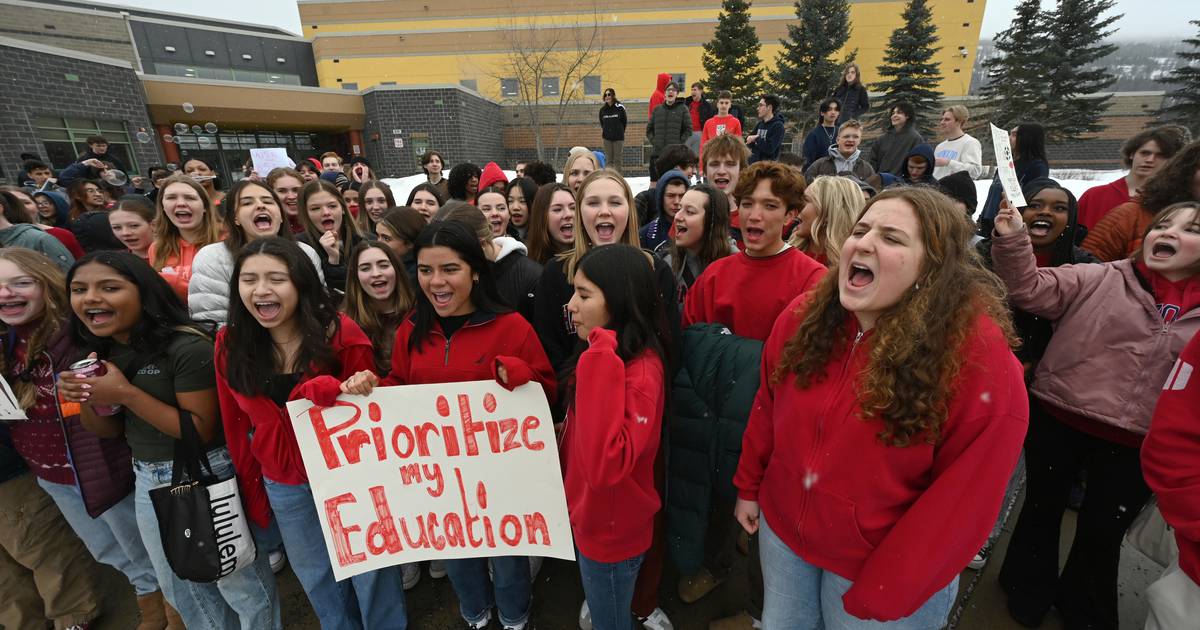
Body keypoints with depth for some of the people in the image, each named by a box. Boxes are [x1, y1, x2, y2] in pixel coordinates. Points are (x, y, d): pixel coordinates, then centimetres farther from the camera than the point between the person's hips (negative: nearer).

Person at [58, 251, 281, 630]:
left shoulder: (188, 348, -22)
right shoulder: (98, 352, 2)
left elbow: (201, 430, -21)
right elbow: (108, 430, 10)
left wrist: (126, 394, -24)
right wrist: (85, 400, -10)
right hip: (147, 481, 8)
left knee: (239, 581, 9)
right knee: (179, 588, 27)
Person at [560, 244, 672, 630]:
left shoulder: (640, 372, -30)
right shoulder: (608, 358, -2)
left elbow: (604, 466, -43)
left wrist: (600, 360, -42)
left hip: (611, 530, -8)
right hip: (594, 519, 8)